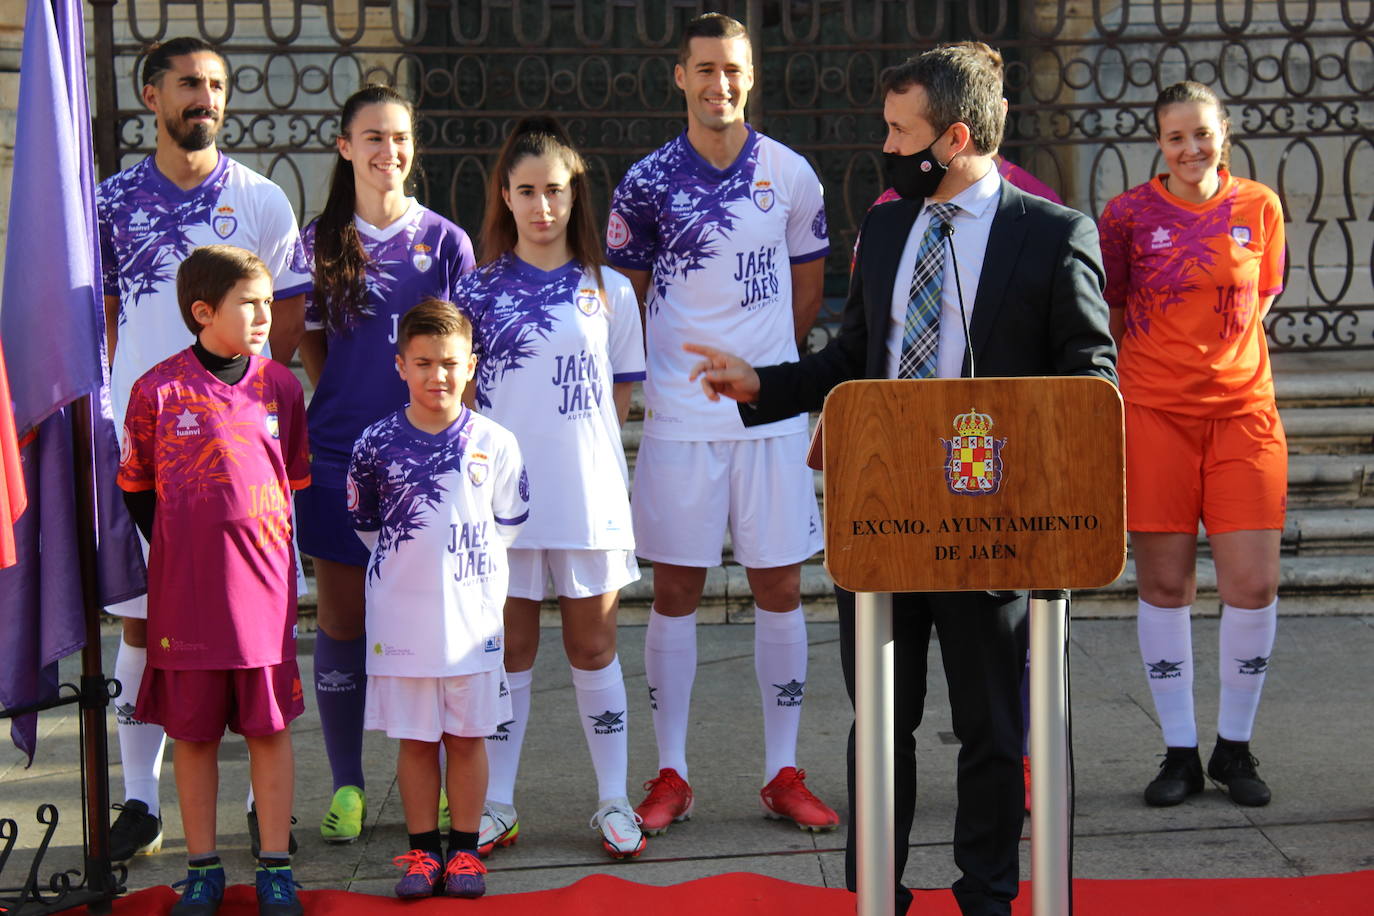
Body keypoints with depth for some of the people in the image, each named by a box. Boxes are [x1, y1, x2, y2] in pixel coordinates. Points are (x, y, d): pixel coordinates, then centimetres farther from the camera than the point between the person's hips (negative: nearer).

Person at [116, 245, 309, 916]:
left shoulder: (280, 386, 4)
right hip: (185, 591, -2)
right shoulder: (159, 389, -4)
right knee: (194, 732, 7)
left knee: (269, 728, 5)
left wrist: (266, 547, 10)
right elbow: (136, 488, 5)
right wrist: (178, 551, 2)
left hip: (265, 583, 2)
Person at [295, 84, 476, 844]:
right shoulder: (321, 240, 5)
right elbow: (309, 348, 10)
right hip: (338, 455, 1)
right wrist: (350, 406, 1)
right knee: (342, 617, 5)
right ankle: (346, 786, 15)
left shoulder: (444, 241, 2)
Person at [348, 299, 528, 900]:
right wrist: (405, 564, 9)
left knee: (467, 736, 7)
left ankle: (464, 850, 17)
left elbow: (509, 523, 10)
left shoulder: (494, 444, -1)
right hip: (401, 618, 0)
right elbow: (364, 522, 10)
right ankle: (422, 851, 17)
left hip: (472, 614, 0)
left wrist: (462, 562, 8)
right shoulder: (377, 444, -2)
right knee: (415, 739, 7)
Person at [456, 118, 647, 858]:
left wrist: (565, 445, 0)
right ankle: (495, 806, 14)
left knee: (593, 644, 6)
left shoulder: (608, 290, 5)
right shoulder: (478, 290, 4)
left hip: (587, 496, 0)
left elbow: (618, 397, 10)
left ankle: (613, 802, 14)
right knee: (509, 648, 6)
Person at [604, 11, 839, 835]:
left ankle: (784, 773, 12)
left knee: (780, 587, 3)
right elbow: (624, 295, 8)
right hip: (678, 417, -1)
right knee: (676, 590, 3)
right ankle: (671, 776, 12)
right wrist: (647, 374, 4)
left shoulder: (792, 176, 4)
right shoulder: (648, 181, 0)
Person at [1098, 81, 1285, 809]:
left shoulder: (1259, 208, 5)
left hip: (1243, 411, 2)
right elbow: (1108, 318, 9)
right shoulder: (1129, 214, 0)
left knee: (1254, 584, -3)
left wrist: (1216, 359, 11)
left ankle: (1234, 748, 14)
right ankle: (1179, 753, 14)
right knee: (1164, 585, 2)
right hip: (1154, 413, -1)